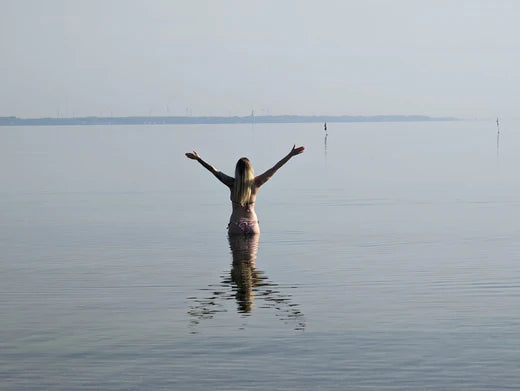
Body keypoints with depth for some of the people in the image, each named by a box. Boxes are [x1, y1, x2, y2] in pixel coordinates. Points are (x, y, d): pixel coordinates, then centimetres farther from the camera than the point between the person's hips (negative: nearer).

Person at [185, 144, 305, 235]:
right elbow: (274, 169, -4)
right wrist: (290, 155, -1)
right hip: (252, 223, 1)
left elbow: (214, 170, -1)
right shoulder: (256, 183, -6)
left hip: (236, 224, -1)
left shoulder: (233, 184, -9)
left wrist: (198, 158, 8)